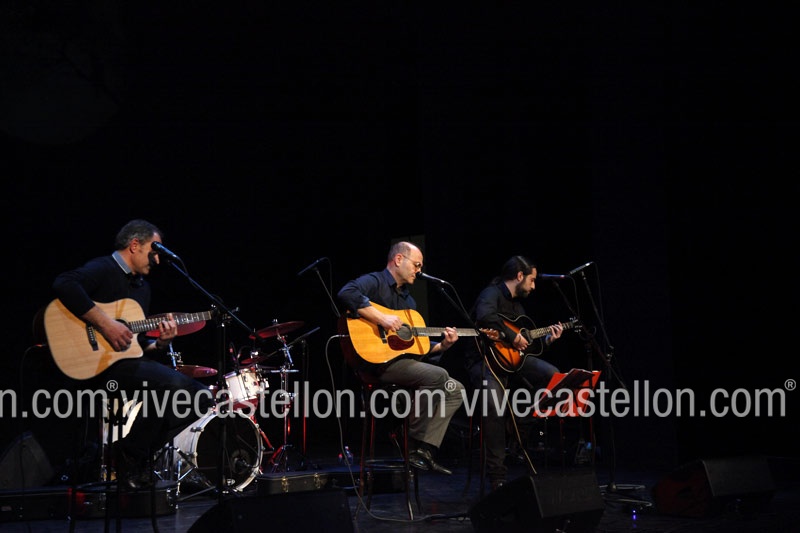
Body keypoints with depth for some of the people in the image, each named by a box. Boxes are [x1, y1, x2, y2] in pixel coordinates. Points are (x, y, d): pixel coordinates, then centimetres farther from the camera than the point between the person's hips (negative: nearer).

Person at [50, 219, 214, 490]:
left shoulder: (142, 286, 21)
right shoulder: (103, 269, -6)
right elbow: (64, 284, -29)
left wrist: (160, 343, 1)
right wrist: (105, 324, -28)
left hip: (131, 361, 9)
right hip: (100, 365, -9)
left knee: (202, 398, 0)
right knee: (171, 382, -31)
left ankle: (142, 452, 3)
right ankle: (130, 454, -14)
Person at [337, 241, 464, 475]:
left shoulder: (408, 300, 24)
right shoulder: (374, 282, -3)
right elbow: (347, 293, -28)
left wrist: (441, 345, 5)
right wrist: (382, 318, -28)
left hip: (404, 362, 10)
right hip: (376, 361, -10)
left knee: (456, 390, 1)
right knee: (437, 376, -26)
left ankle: (426, 450, -8)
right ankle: (414, 446, -15)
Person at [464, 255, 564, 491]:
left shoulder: (517, 304, 22)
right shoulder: (492, 294, -9)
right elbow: (485, 317, -33)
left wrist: (546, 339, 15)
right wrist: (513, 337, -26)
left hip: (511, 360, 9)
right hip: (485, 360, -9)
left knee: (552, 375, -10)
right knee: (495, 408, -29)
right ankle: (497, 478, -24)